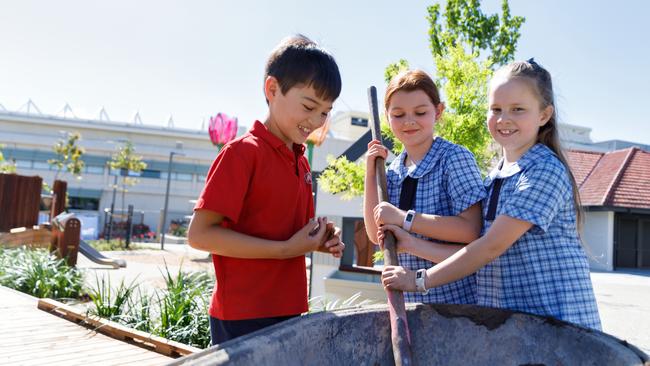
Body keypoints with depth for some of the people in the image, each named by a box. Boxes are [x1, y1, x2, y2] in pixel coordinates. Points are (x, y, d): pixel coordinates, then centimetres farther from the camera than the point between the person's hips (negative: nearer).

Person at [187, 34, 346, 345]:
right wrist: (285, 249, -20)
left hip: (288, 312, 8)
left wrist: (321, 241, 0)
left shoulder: (301, 162, 11)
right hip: (244, 319, -8)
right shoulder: (243, 151, -13)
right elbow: (199, 234, -19)